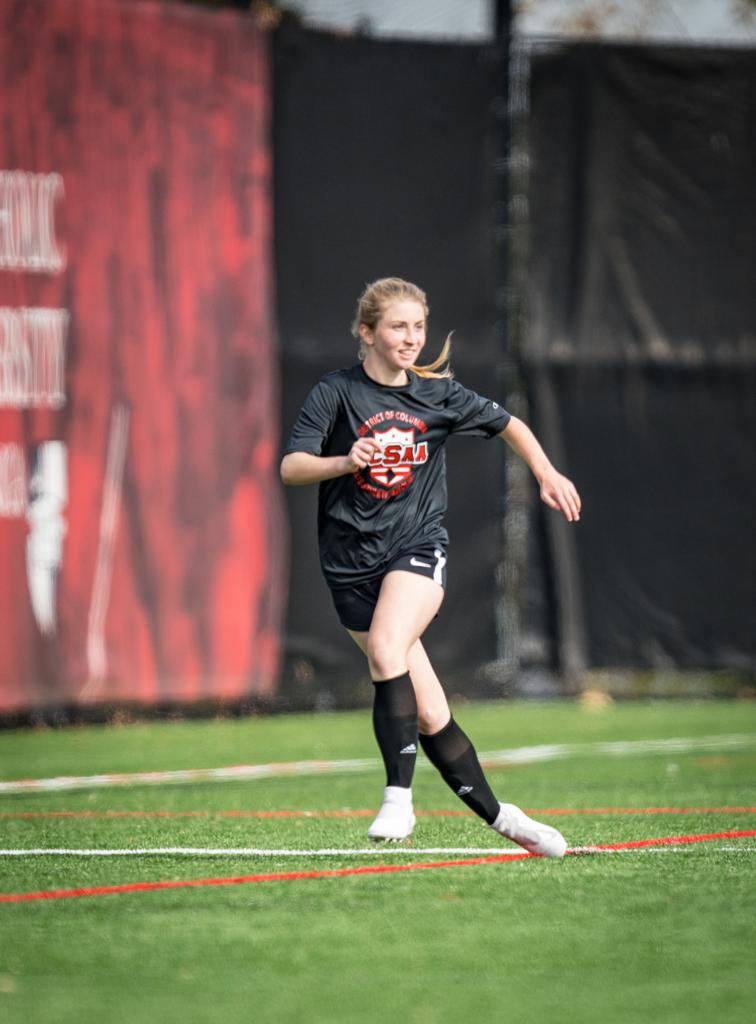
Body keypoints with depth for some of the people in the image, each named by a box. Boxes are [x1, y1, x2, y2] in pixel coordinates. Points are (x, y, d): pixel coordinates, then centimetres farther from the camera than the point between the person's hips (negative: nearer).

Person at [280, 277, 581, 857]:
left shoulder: (438, 394, 5)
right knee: (429, 715, 0)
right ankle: (498, 817, 14)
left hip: (418, 547, 0)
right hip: (352, 562, 0)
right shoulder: (336, 394, -3)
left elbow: (507, 424, 21)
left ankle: (399, 799, -27)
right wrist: (344, 462, -28)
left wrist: (547, 473, 11)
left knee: (386, 650, -31)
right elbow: (290, 468, -12)